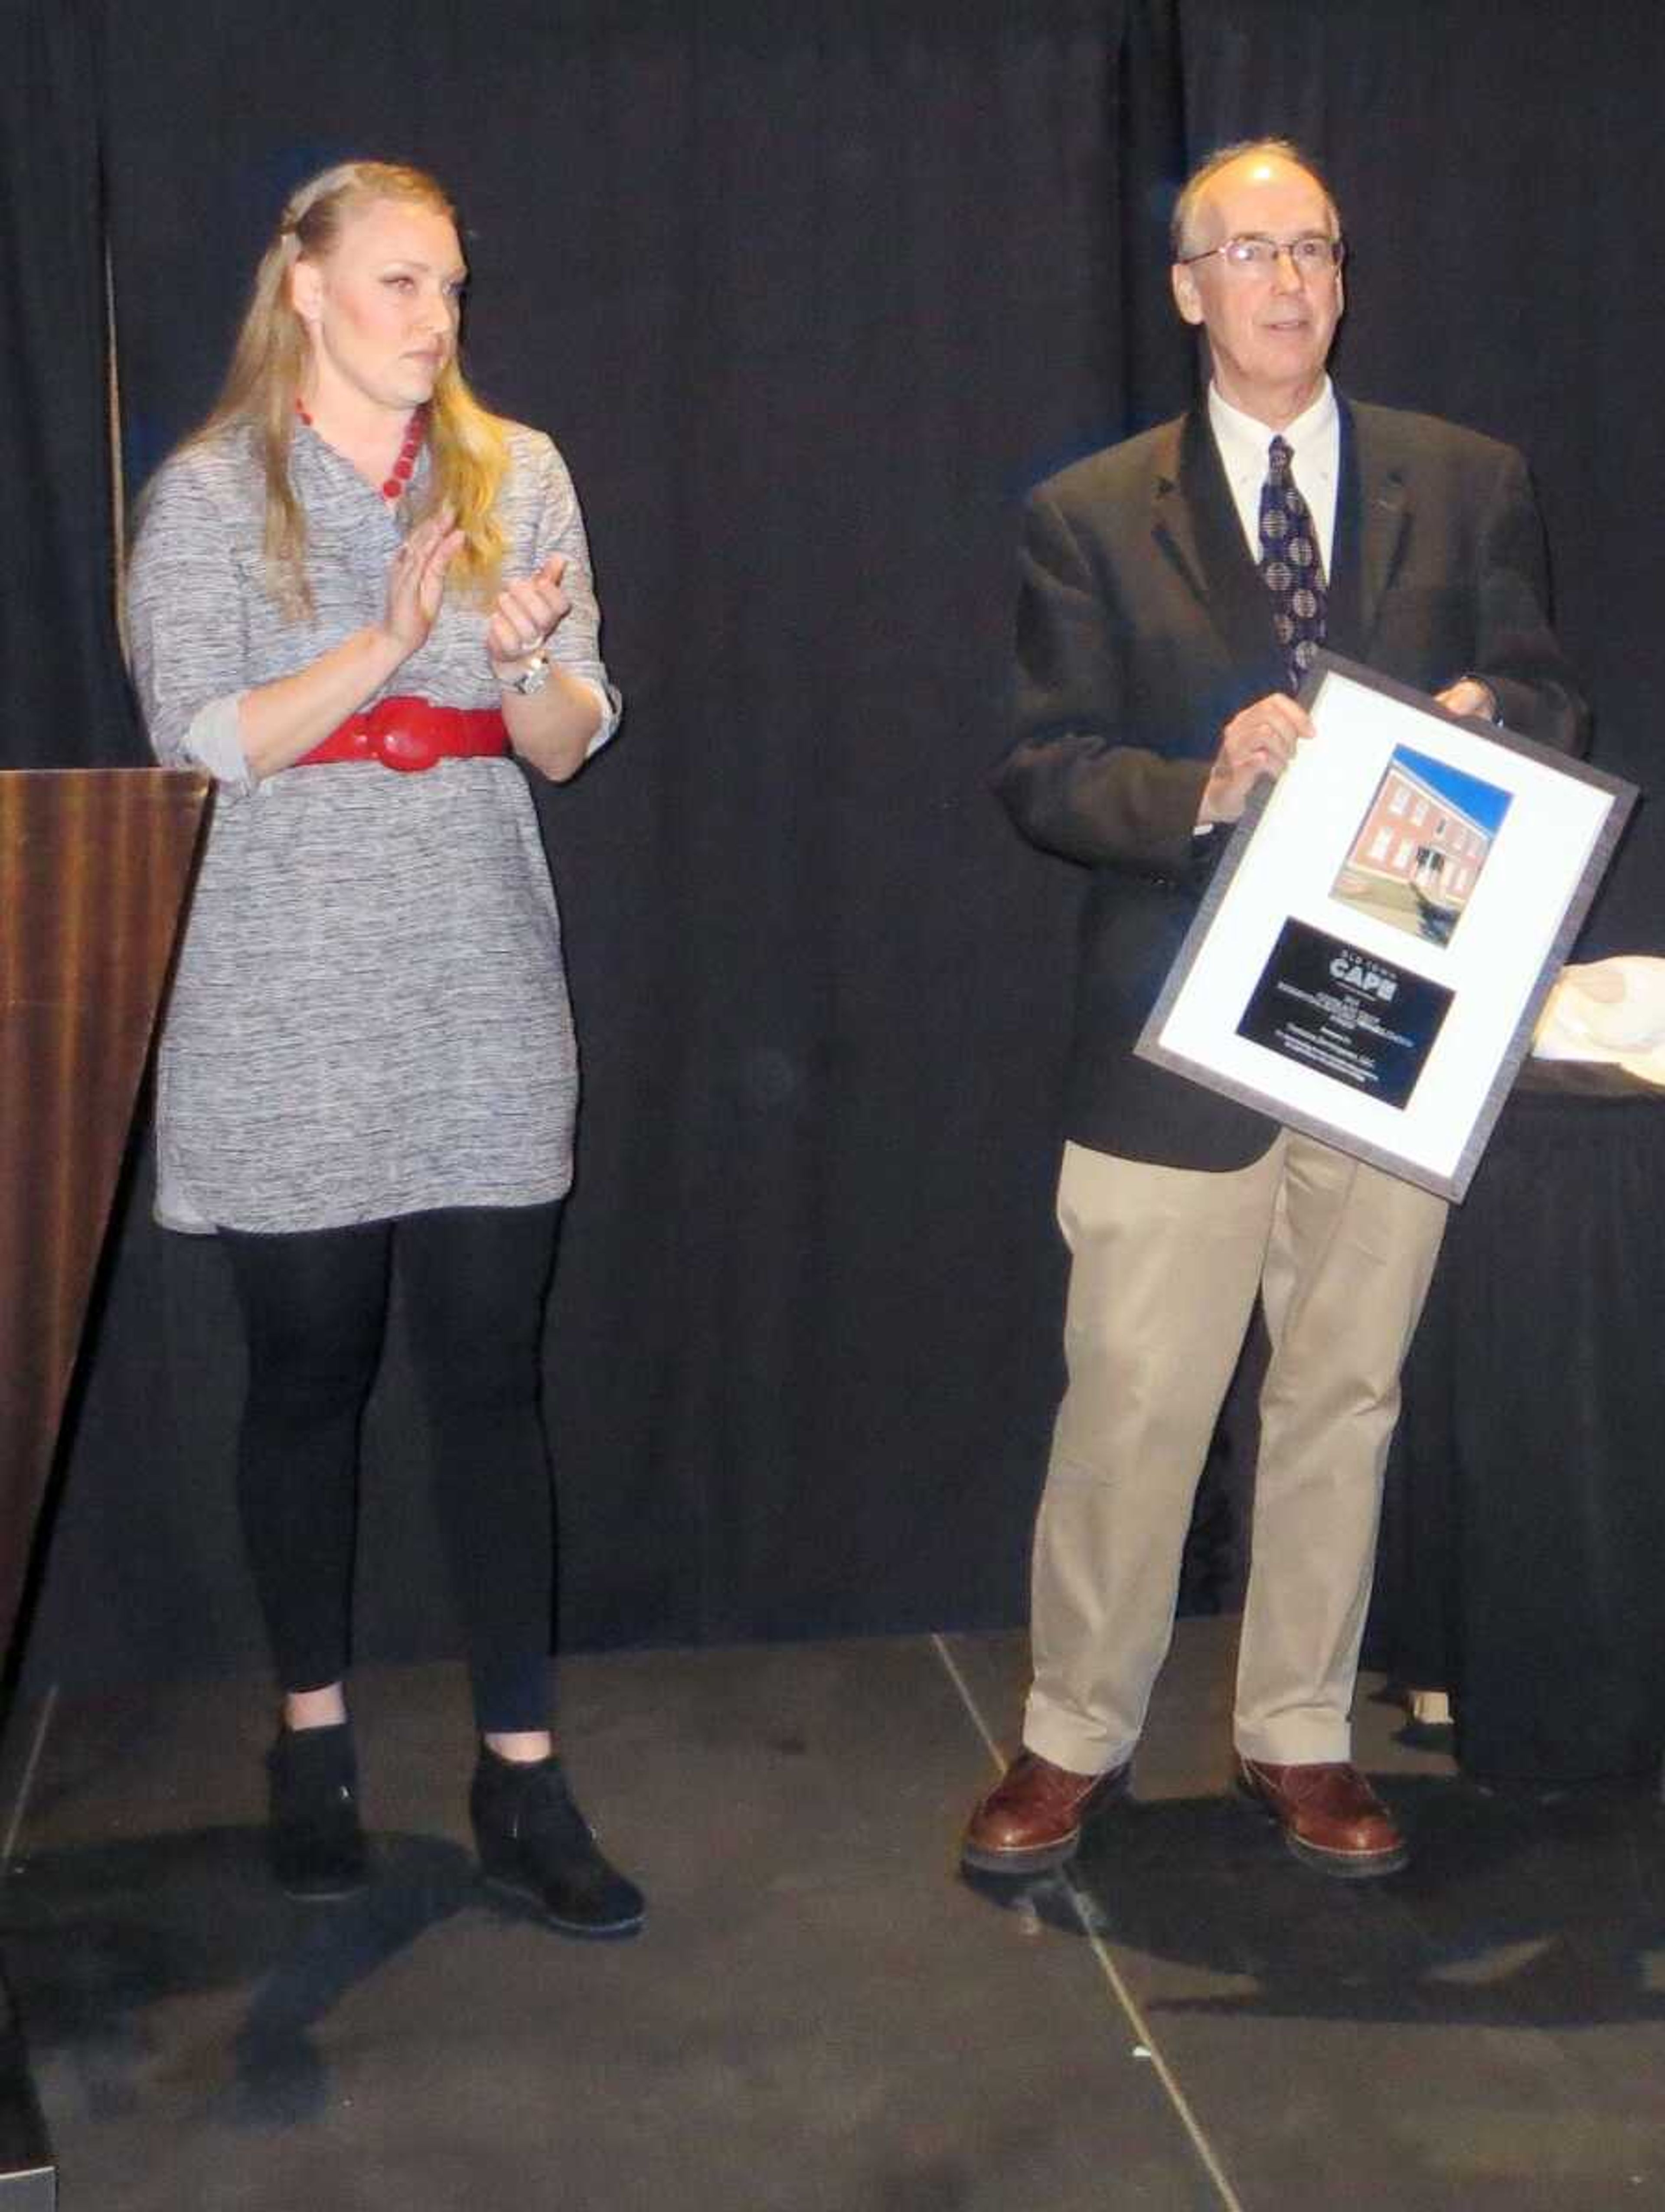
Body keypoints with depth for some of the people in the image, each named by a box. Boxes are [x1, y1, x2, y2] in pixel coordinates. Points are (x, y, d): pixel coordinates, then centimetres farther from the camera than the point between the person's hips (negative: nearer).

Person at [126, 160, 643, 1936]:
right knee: (305, 1377, 8)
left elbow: (570, 747, 7)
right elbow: (199, 741, -8)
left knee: (490, 1380, 1)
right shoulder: (209, 494, 1)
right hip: (289, 1016, -2)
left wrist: (531, 664, -15)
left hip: (480, 1004, 2)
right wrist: (393, 639, -18)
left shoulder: (517, 475, 8)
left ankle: (519, 1772, 9)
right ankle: (314, 1730, 26)